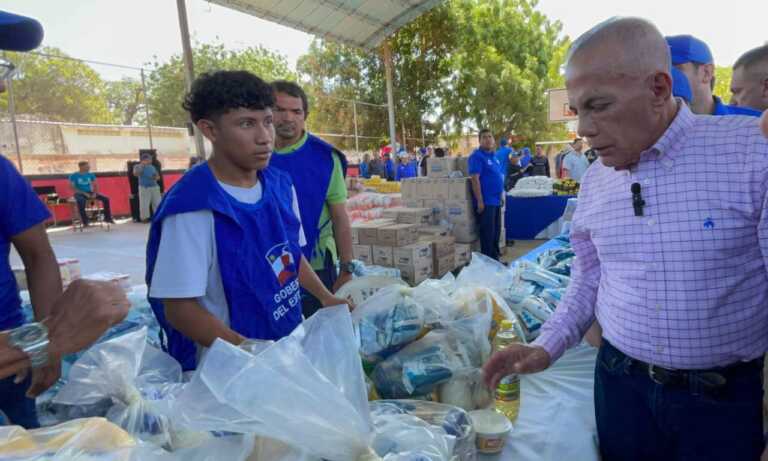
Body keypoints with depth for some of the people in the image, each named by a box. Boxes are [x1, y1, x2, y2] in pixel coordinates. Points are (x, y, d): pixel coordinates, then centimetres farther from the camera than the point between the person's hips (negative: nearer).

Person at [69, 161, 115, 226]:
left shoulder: (91, 175, 8)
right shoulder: (73, 176, -4)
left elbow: (95, 185, 12)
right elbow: (73, 188, -9)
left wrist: (94, 193, -8)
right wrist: (85, 193, -17)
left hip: (90, 193, 4)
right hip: (79, 194, -4)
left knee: (106, 199, -16)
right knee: (81, 201, -40)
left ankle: (107, 217, -6)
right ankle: (85, 221, -31)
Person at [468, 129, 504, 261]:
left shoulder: (494, 156, 15)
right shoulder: (477, 156, -12)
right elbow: (474, 179, -19)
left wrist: (501, 196, 18)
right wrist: (480, 201, -22)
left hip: (496, 201, 9)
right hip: (485, 202, -9)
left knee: (496, 232, 15)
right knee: (487, 234, -3)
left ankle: (495, 260, 25)